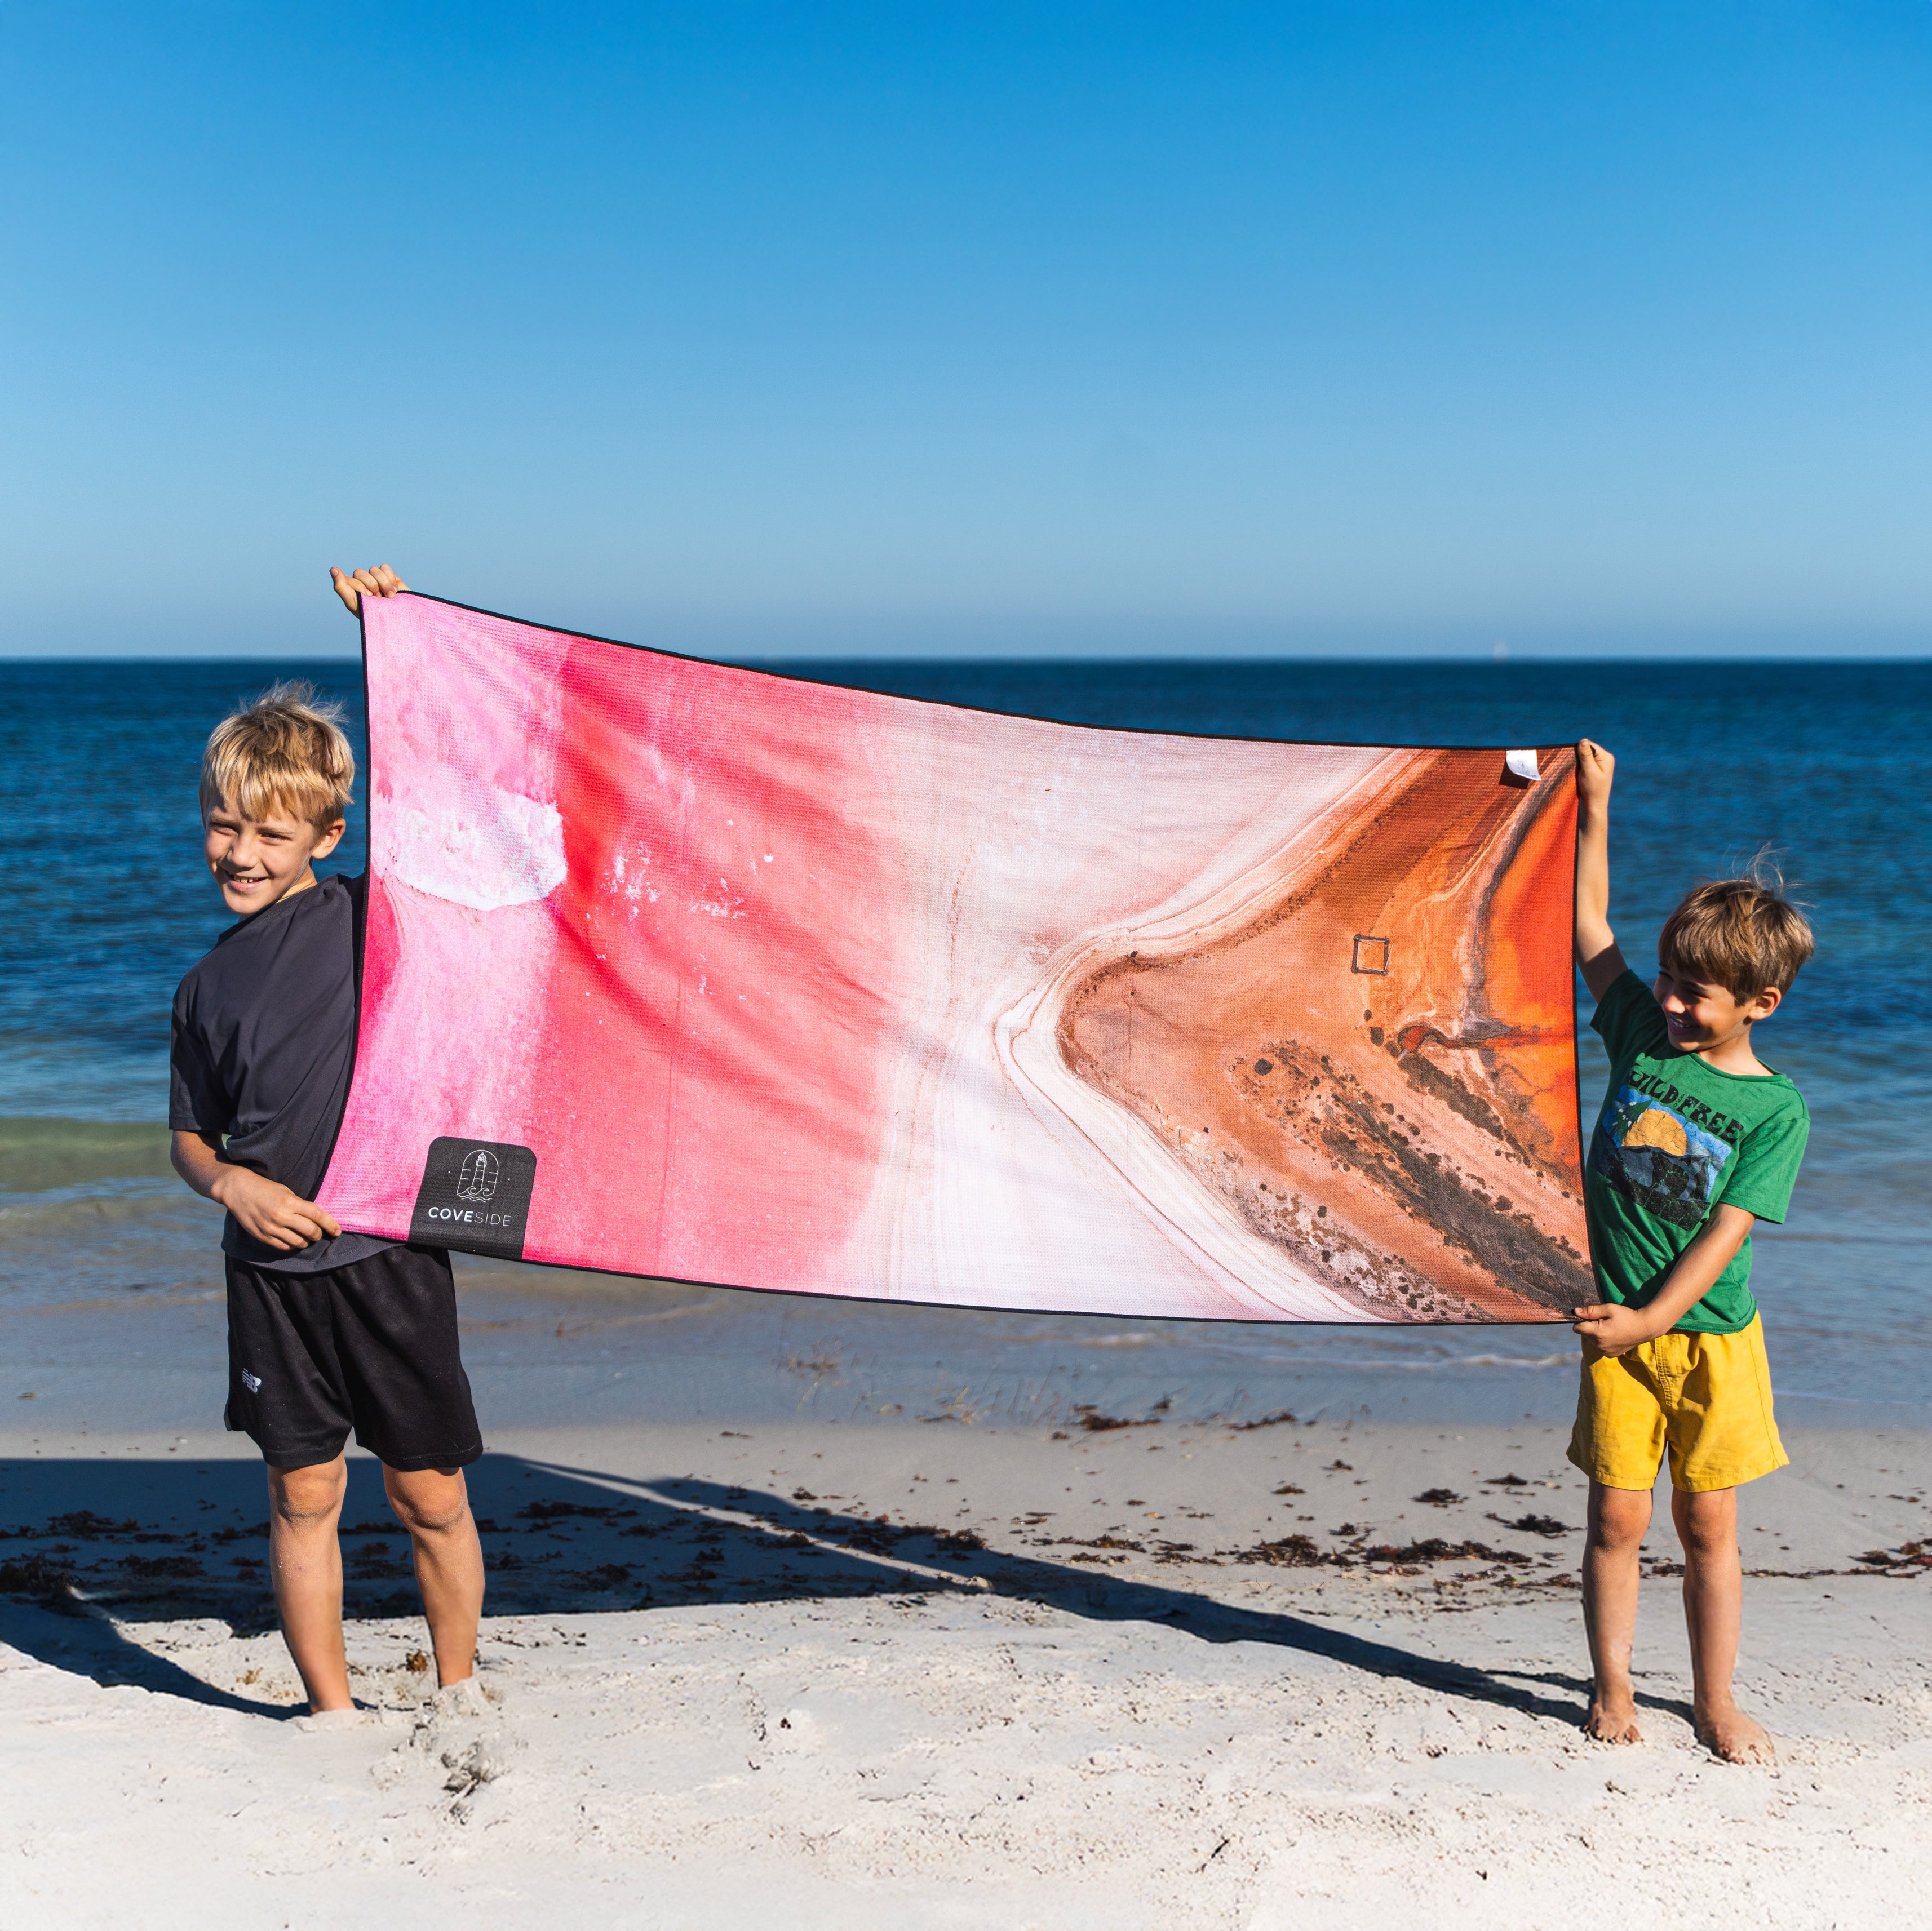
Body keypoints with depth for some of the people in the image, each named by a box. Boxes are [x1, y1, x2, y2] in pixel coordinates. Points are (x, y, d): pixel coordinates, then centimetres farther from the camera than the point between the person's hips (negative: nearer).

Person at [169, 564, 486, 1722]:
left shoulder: (375, 915, -3)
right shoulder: (211, 983, 8)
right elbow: (191, 1136, 16)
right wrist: (232, 1183, -6)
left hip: (393, 1257, -3)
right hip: (275, 1273, 3)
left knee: (430, 1496, 6)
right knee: (304, 1496, 9)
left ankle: (461, 1693, 25)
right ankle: (333, 1715, 24)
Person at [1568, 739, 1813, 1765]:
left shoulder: (1776, 1109, -9)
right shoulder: (1643, 1031, 0)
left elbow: (1728, 1230, -13)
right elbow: (1589, 928, 4)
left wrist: (1652, 1317, -20)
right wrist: (1594, 809, 0)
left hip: (1713, 1334, -2)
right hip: (1620, 1322, 2)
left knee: (1708, 1525, 7)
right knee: (1618, 1518, 4)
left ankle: (1715, 1700, 20)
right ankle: (1612, 1688, 18)